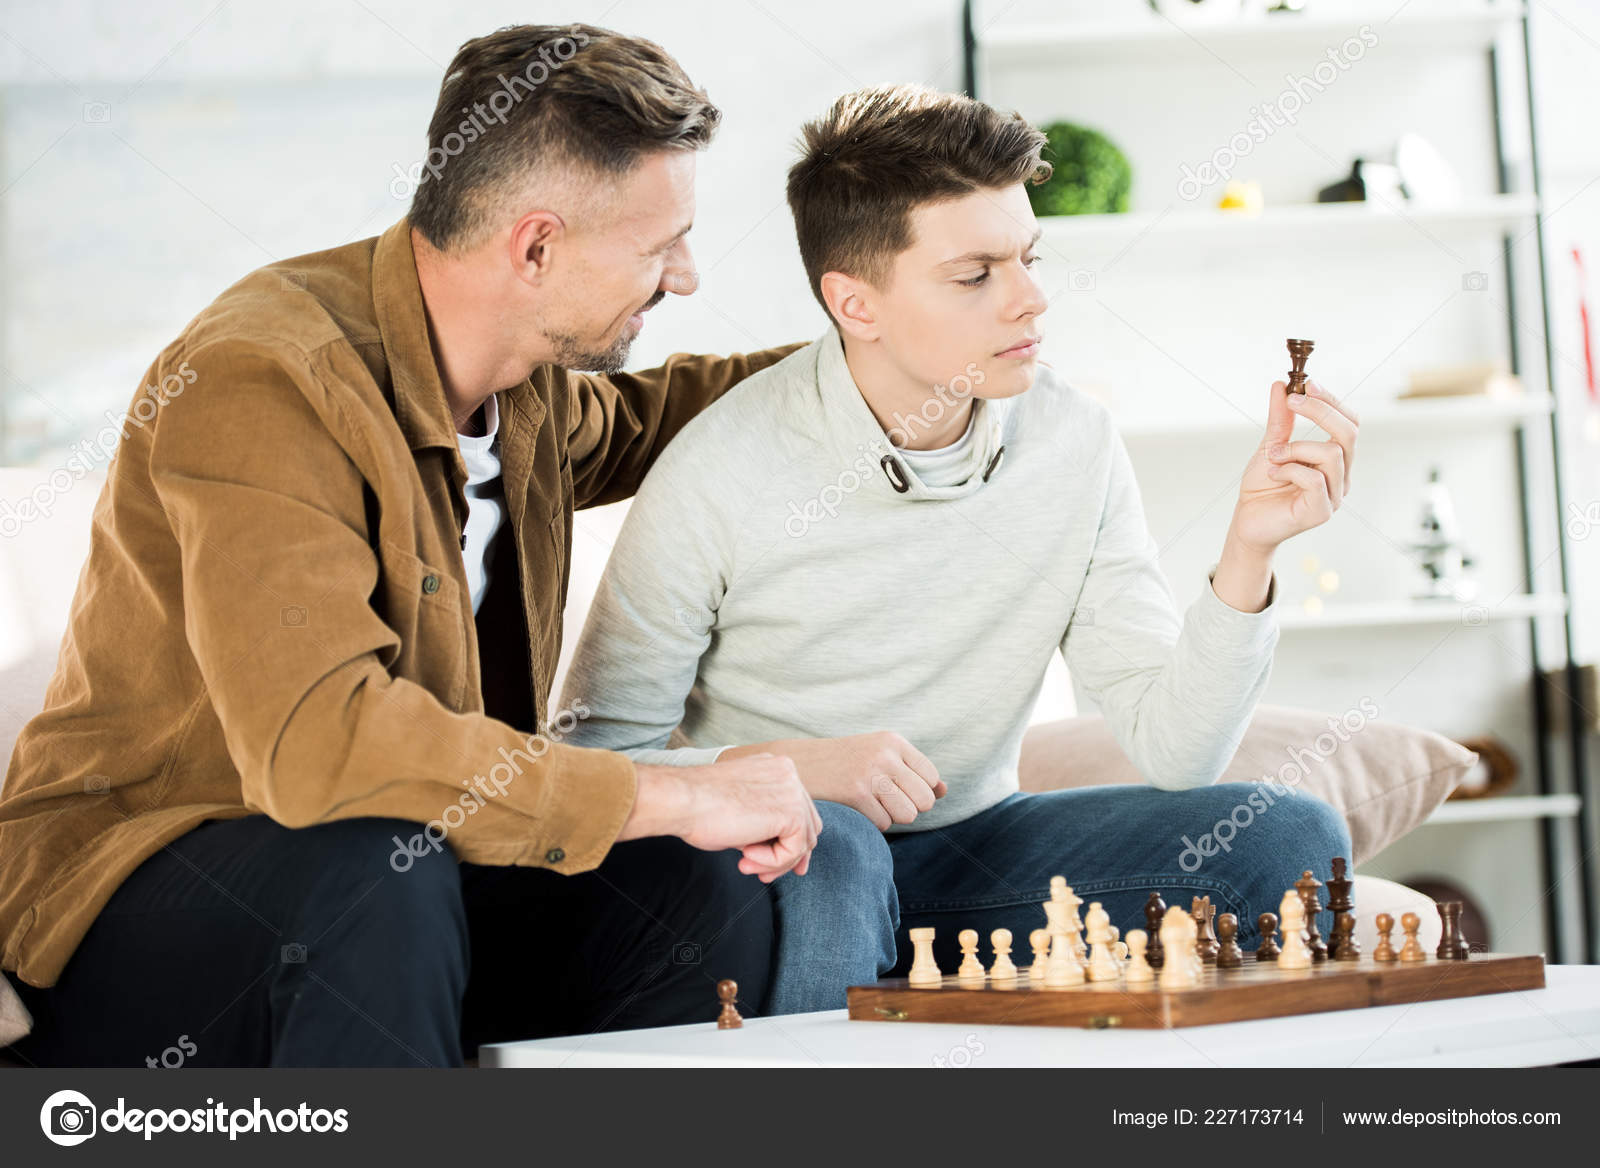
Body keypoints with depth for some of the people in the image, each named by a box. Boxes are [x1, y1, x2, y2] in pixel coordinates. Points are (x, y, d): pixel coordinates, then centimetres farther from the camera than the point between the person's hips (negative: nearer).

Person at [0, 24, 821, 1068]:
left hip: (399, 873, 7)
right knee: (374, 871, -38)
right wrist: (674, 795, -32)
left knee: (714, 887, -16)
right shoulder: (268, 384, -24)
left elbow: (627, 425, 32)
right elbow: (317, 741, -37)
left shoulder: (525, 384, 3)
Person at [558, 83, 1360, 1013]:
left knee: (1287, 836, -14)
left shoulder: (1075, 441, -5)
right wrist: (782, 767, -28)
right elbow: (589, 762, -12)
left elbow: (1174, 753, -8)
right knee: (823, 849, -38)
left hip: (972, 847, 4)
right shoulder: (721, 473, -18)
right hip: (777, 866, -4)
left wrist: (1249, 552, -21)